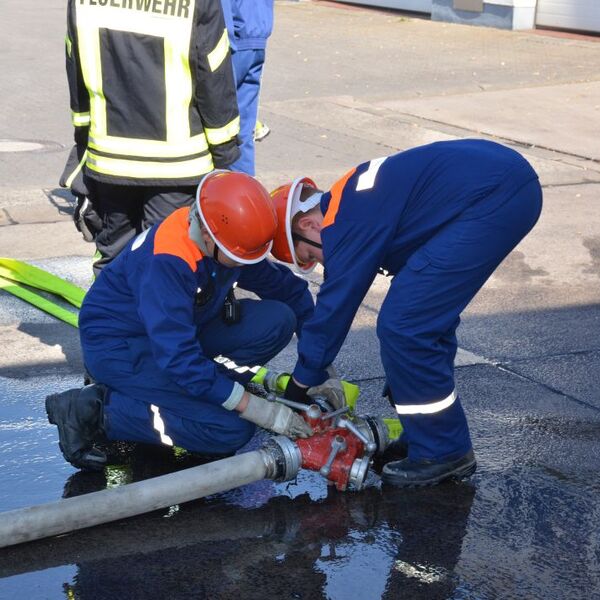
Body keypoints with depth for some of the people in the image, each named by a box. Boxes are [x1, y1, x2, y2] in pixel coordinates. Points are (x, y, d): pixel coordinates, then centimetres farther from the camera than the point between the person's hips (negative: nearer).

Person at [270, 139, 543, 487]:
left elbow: (335, 306, -4)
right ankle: (430, 436, 30)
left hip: (493, 199, -11)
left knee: (403, 326, -6)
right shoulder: (353, 200, 21)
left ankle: (442, 454, 6)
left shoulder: (346, 223, -8)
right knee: (426, 314, 19)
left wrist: (301, 382, 9)